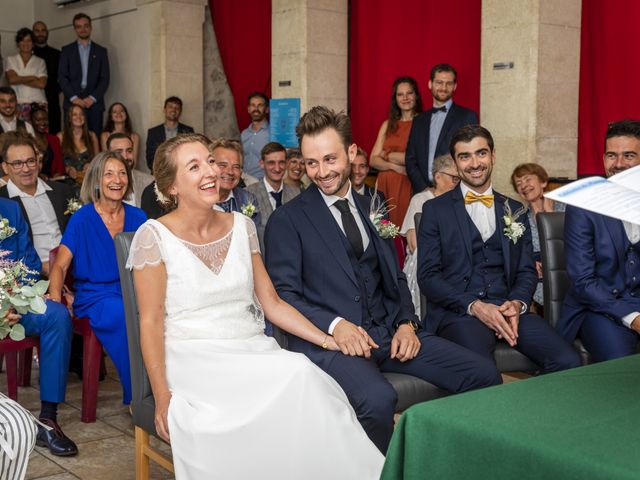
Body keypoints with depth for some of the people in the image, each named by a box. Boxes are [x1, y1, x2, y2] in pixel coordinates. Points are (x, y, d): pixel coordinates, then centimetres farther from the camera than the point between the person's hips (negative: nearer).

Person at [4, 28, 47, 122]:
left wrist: (20, 80, -1)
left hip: (38, 103, 0)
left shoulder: (40, 62, 12)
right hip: (18, 104, 0)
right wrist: (32, 77, 0)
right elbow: (11, 79, -2)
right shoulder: (11, 60, 14)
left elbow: (42, 84, -1)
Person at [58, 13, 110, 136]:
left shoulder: (101, 51, 13)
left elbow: (105, 78, 5)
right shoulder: (67, 50, 12)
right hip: (72, 102, 0)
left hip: (94, 103, 0)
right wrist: (73, 98, -9)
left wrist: (93, 98, -8)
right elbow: (62, 77, 4)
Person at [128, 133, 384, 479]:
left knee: (305, 375, -29)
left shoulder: (242, 226, 10)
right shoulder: (154, 236, -4)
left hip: (252, 352, 4)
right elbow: (151, 322, -5)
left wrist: (326, 339, 0)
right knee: (296, 377, -31)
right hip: (194, 360, -4)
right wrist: (162, 396, -15)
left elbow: (271, 302, 11)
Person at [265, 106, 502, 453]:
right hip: (327, 337, -5)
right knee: (378, 399, -36)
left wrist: (406, 322, 1)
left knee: (483, 374, -11)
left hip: (386, 331, 5)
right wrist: (334, 324, -20)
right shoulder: (287, 220, 1)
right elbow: (283, 294, -4)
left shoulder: (371, 208, 17)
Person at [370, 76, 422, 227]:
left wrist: (387, 155, 2)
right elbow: (373, 160, 9)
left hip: (409, 185, -4)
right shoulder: (388, 125, 14)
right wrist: (395, 166, -10)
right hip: (386, 185, 4)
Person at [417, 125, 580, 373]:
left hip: (508, 309, 4)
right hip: (457, 311, -4)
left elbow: (527, 271, 16)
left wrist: (517, 304, -7)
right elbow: (428, 276, 1)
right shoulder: (435, 209, 8)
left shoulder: (514, 210, 19)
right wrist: (475, 306, -13)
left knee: (568, 361, -21)